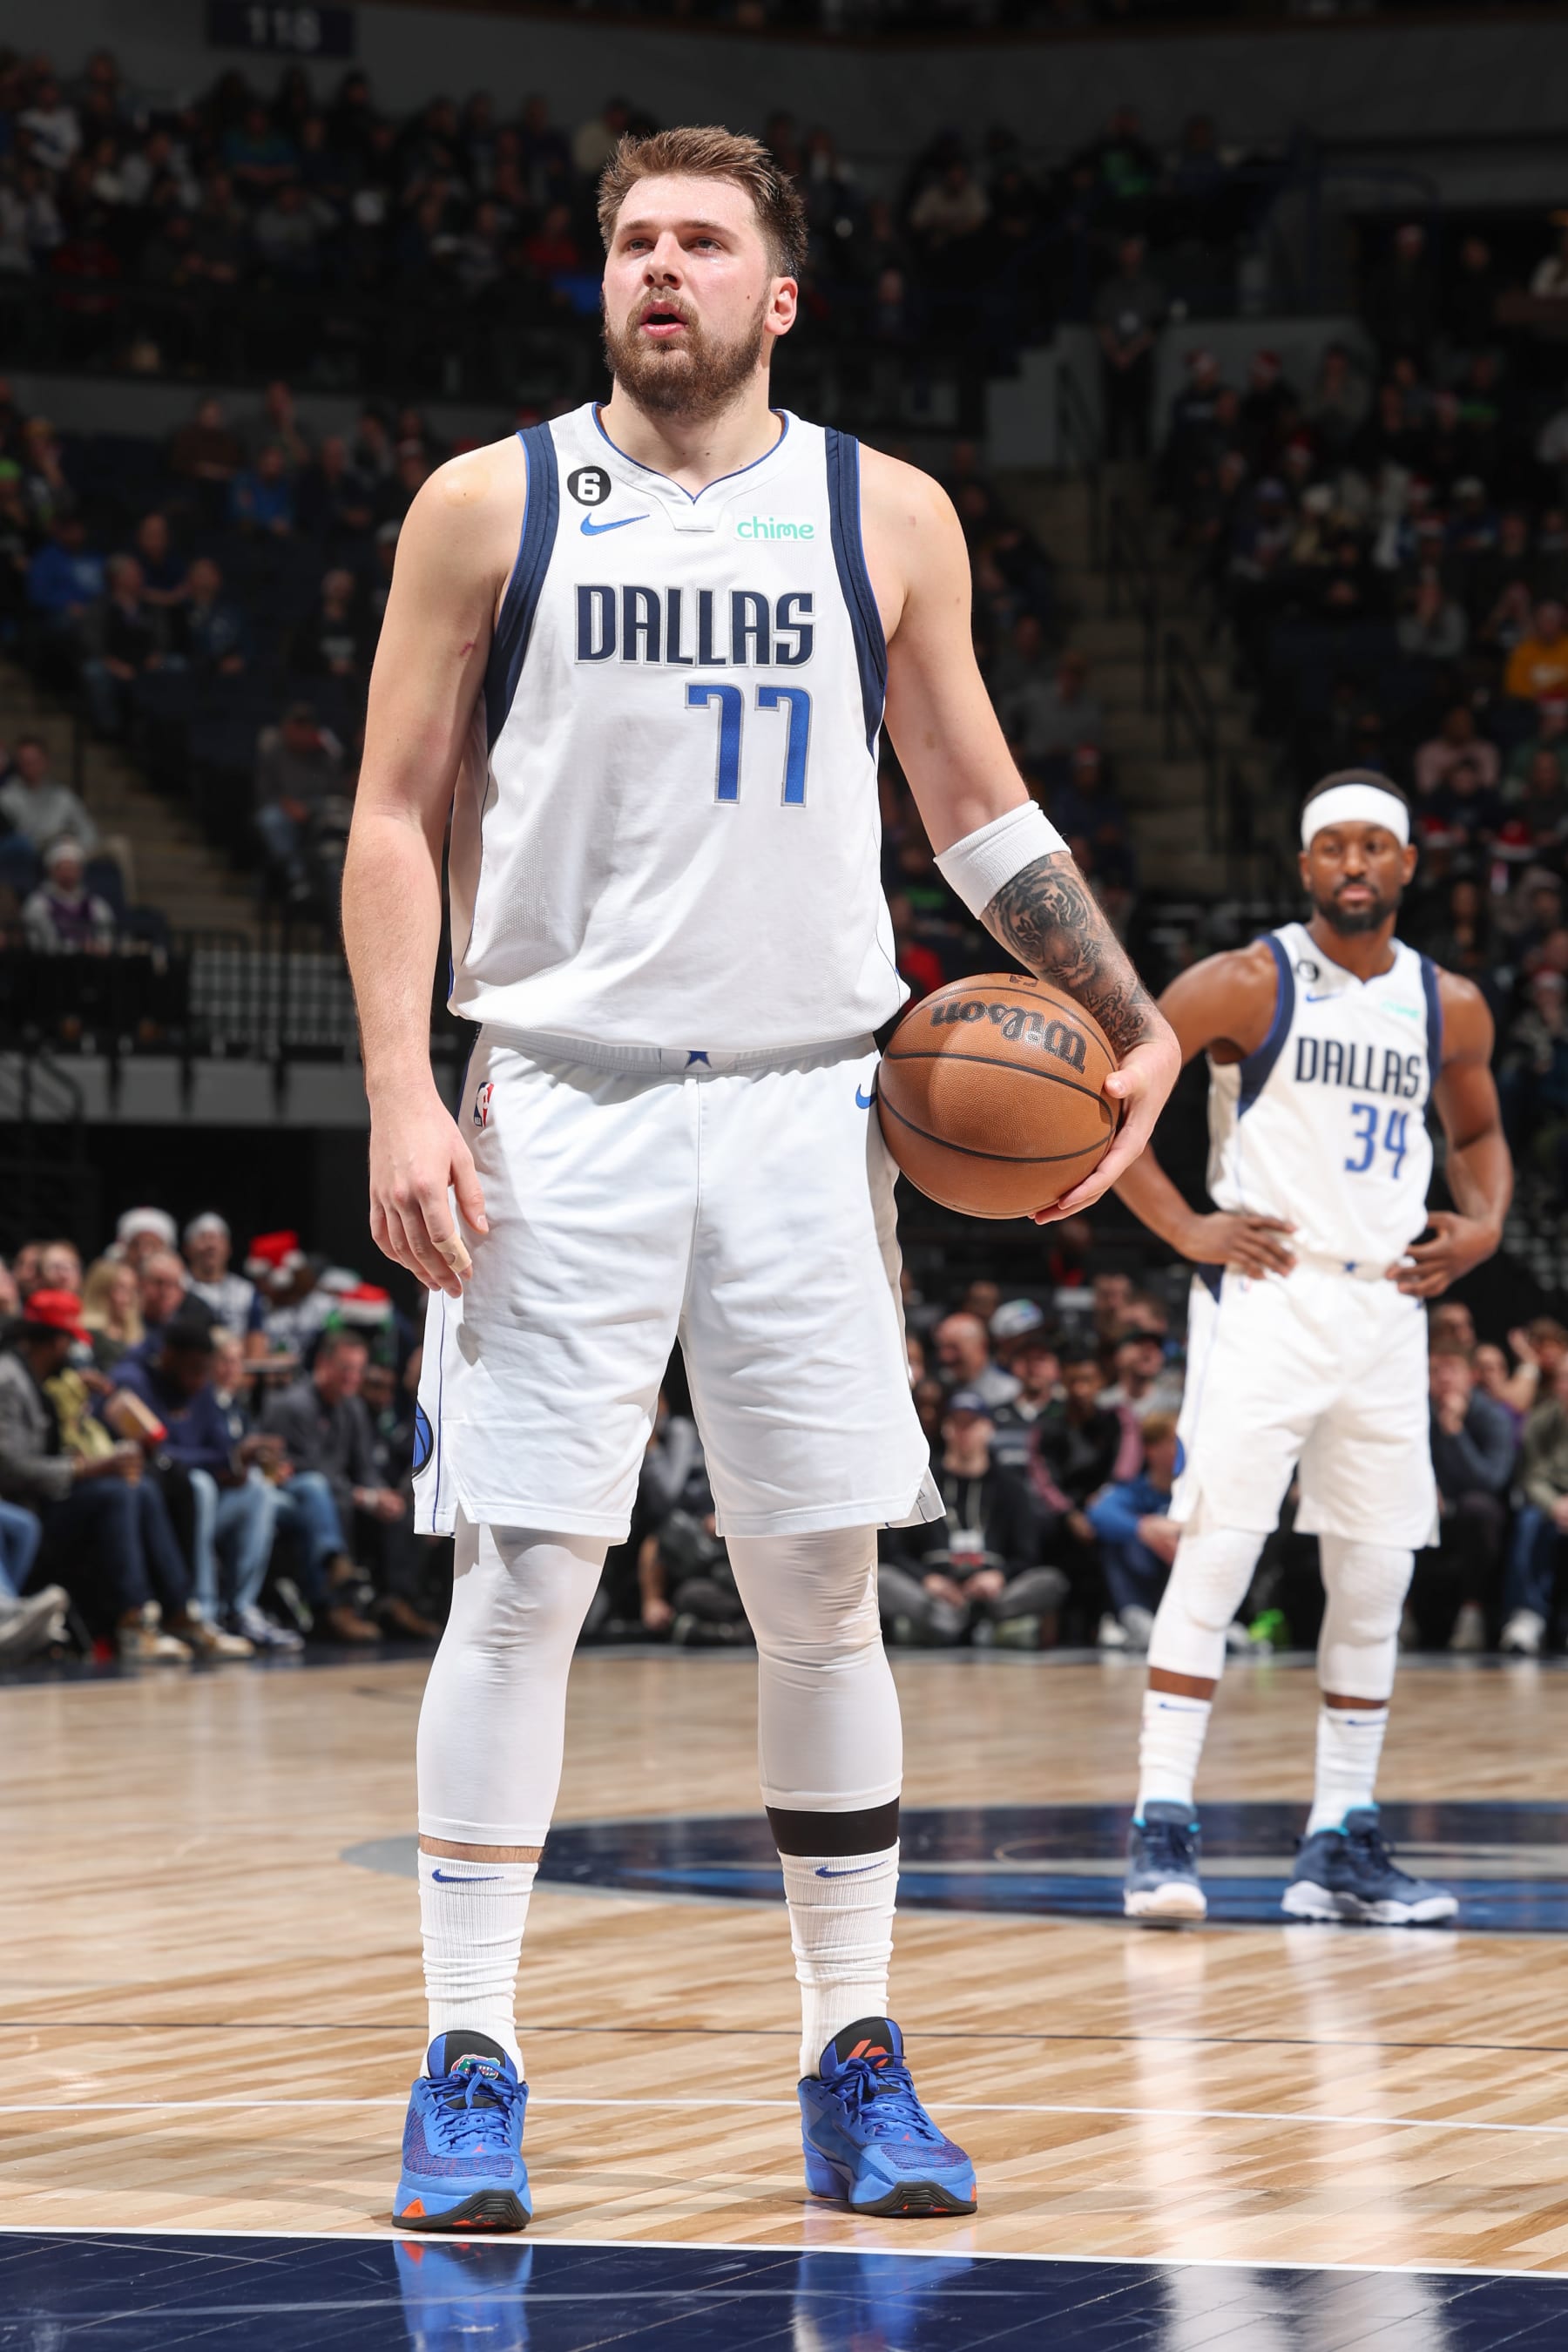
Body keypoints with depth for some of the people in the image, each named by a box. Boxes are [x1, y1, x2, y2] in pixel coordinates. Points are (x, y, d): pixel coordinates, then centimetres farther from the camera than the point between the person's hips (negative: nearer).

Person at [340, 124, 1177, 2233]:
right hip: (561, 1106, -2)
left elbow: (978, 807, 15)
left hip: (805, 1107, 2)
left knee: (824, 1593, 3)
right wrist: (403, 1097, -7)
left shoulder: (887, 518, 8)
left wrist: (1132, 1016, 3)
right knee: (520, 1581, -6)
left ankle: (855, 2063, 12)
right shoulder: (490, 506, 3)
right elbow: (397, 818, 4)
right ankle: (469, 2064, 1)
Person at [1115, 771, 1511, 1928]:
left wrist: (1484, 1223, 6)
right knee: (1217, 1554, -13)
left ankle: (1343, 1844, 14)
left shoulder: (1450, 1007, 8)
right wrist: (1185, 1226, -11)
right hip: (1265, 1298, -5)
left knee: (1377, 1579, 6)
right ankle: (1163, 1830, -11)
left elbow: (1477, 1129, 26)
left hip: (1386, 1307, 5)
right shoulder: (1248, 984, -7)